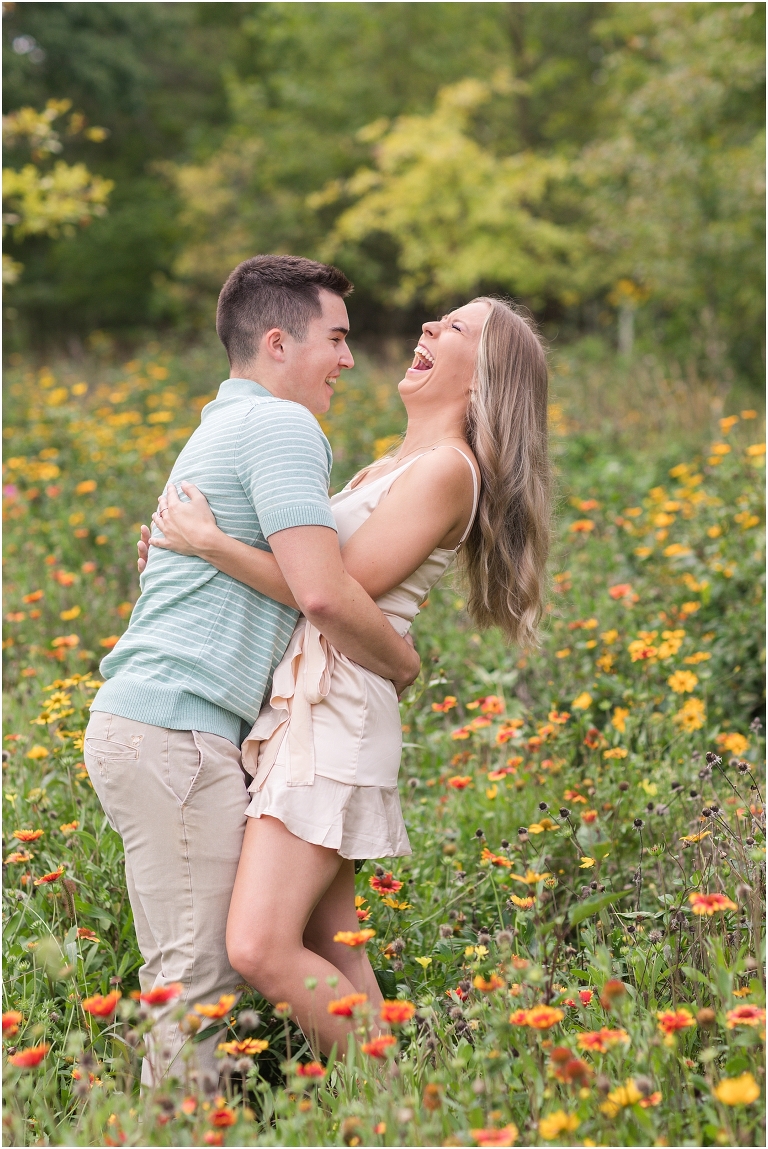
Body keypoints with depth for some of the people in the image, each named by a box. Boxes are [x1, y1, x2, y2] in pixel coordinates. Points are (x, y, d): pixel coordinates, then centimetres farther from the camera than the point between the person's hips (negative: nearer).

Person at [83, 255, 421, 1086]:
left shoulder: (223, 427, 22)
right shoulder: (280, 426, -10)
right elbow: (322, 592, -21)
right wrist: (405, 667, -4)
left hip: (140, 718, 10)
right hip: (176, 730, -10)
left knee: (189, 968, 13)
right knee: (197, 978, -7)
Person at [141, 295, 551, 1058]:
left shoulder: (447, 468, -9)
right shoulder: (389, 468, 20)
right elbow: (302, 567, 24)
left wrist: (210, 542, -12)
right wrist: (186, 548, 12)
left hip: (336, 717, -10)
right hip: (301, 711, 10)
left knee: (261, 949, -16)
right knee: (330, 956, 8)